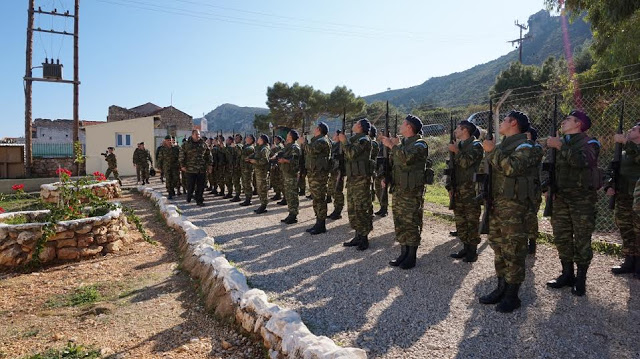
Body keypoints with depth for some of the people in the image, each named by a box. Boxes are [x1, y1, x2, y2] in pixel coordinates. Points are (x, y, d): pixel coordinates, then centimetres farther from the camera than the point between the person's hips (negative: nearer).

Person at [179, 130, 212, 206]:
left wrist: (209, 165, 8)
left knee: (200, 186, 5)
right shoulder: (186, 144, 2)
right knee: (190, 185, 3)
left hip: (202, 169, 2)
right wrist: (182, 165, -2)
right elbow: (181, 155, 3)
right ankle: (189, 197, 28)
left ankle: (199, 200, 14)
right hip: (190, 169, -2)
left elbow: (208, 155, 13)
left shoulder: (203, 144, 9)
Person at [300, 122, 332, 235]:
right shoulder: (317, 140, 23)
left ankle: (321, 225, -4)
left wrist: (304, 142, -8)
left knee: (319, 198, -8)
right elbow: (308, 152, 23)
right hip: (313, 172, 11)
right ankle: (318, 223, 21)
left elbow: (311, 150, -23)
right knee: (316, 198, 13)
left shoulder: (322, 141, -11)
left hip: (319, 173, -11)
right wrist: (303, 143, 13)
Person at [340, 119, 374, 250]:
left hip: (361, 178, -10)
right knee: (352, 208, 12)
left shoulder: (363, 139, -10)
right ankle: (358, 236, 21)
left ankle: (364, 238, 2)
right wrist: (342, 141, 9)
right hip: (352, 177, 10)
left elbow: (351, 154, -21)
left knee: (362, 208, -6)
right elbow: (347, 155, 18)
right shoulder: (354, 138, 18)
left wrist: (344, 141, -11)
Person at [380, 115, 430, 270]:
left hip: (413, 191, -8)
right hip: (398, 189, 8)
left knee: (411, 223, -2)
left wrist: (392, 146, -19)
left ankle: (412, 257, 8)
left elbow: (407, 157, -28)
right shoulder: (401, 143, 16)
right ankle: (403, 253, 22)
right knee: (400, 222, 11)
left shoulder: (419, 144, -9)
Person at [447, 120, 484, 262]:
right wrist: (450, 186, 10)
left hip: (471, 190, -8)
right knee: (460, 220, 11)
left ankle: (473, 251, 6)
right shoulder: (458, 144, 16)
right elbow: (452, 167, 17)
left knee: (472, 221, -2)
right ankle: (465, 247, 22)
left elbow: (466, 162, -23)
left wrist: (456, 151, -11)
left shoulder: (476, 145, -6)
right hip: (457, 190, 8)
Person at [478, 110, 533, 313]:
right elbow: (491, 169, 23)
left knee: (513, 249, -4)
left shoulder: (523, 145, -5)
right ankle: (502, 288, 22)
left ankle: (512, 295, 4)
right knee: (498, 246, 12)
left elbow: (512, 167, -23)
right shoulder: (503, 144, 20)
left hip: (513, 203, -9)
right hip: (496, 201, 9)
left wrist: (492, 151, -18)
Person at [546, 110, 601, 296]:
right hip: (560, 197, 6)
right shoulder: (559, 142, 14)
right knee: (561, 237, 9)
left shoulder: (589, 143, -4)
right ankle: (567, 274, 22)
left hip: (582, 199, -6)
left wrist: (561, 146, -22)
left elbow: (581, 161, -26)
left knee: (582, 239, 1)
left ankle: (581, 279, 11)